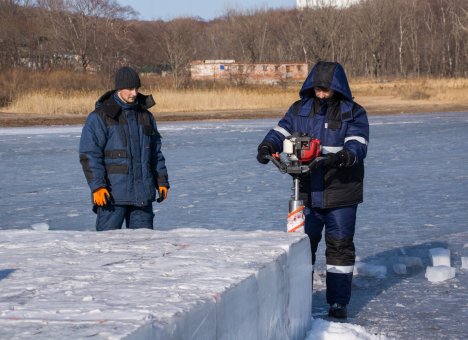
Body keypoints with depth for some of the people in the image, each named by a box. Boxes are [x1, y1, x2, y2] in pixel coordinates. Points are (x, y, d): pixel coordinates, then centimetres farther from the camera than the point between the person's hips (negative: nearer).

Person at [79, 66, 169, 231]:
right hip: (112, 194, -5)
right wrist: (97, 186, -18)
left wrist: (162, 181, 14)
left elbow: (156, 153, 21)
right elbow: (89, 155, -10)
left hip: (143, 193, 5)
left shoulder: (145, 116, 13)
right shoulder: (100, 117, -5)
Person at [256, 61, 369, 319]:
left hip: (341, 193, -3)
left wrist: (343, 157, -36)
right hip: (307, 192, 3)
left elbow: (358, 144, -15)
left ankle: (339, 302, 12)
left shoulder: (353, 113, -3)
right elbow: (281, 131, 3)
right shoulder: (300, 109, 8)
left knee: (340, 246, 3)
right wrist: (267, 146, -19)